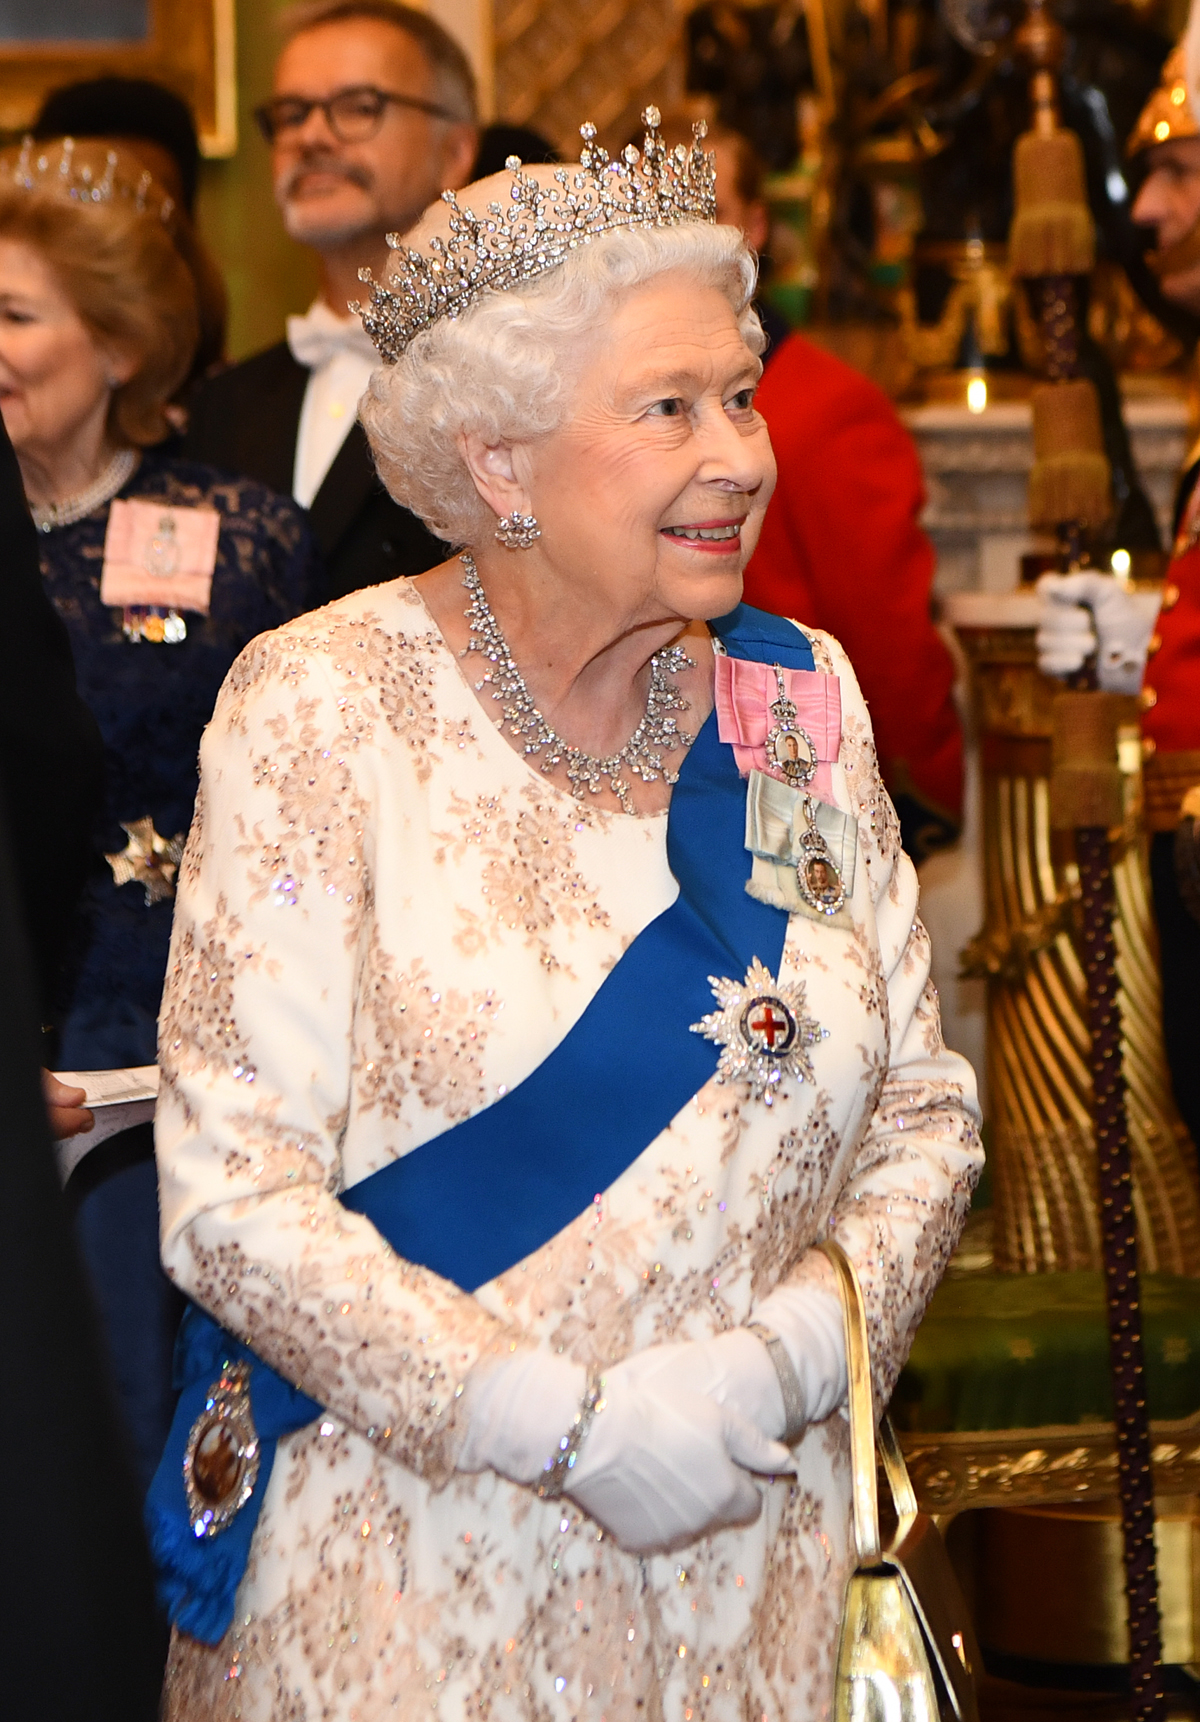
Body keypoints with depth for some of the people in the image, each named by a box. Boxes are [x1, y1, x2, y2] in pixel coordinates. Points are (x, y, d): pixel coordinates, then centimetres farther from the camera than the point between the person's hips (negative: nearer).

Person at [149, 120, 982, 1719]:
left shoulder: (800, 698, 3)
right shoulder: (324, 705, -10)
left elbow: (926, 1107, 5)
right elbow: (232, 1183, -14)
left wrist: (777, 1364, -12)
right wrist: (572, 1431, -18)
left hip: (748, 1547, 4)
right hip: (407, 1570, -4)